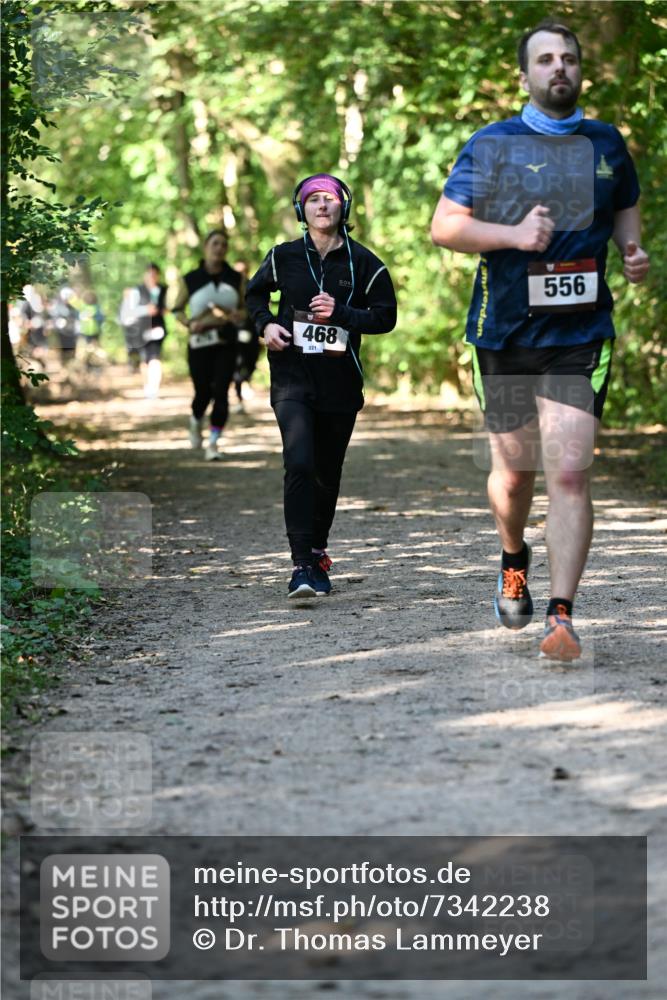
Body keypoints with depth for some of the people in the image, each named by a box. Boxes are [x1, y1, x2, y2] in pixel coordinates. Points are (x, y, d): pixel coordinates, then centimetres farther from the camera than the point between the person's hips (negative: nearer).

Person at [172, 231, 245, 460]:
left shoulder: (235, 279, 6)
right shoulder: (191, 279, 0)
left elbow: (244, 308, 14)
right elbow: (178, 308, 7)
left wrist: (239, 316, -10)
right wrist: (188, 323, -13)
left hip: (226, 345, 1)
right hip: (199, 345, -1)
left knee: (220, 392, -10)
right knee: (203, 392, 4)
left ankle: (213, 442, -6)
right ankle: (196, 422, 38)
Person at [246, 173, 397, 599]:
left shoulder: (363, 263, 0)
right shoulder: (284, 257, 3)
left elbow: (386, 316, 1)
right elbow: (255, 293, 20)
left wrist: (341, 313, -14)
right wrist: (266, 324, 0)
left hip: (340, 381, 1)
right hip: (292, 376, -1)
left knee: (328, 473, 12)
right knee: (299, 465, -18)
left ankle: (317, 550, 32)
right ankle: (303, 565, -19)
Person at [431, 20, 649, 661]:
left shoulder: (606, 144, 10)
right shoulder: (491, 146, 1)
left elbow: (626, 207, 27)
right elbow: (443, 226, -2)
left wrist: (632, 252, 6)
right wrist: (513, 235, -17)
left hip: (581, 336, 0)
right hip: (503, 335, 0)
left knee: (570, 474, -13)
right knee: (513, 470, 12)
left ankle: (561, 615, -13)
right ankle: (513, 564, 43)